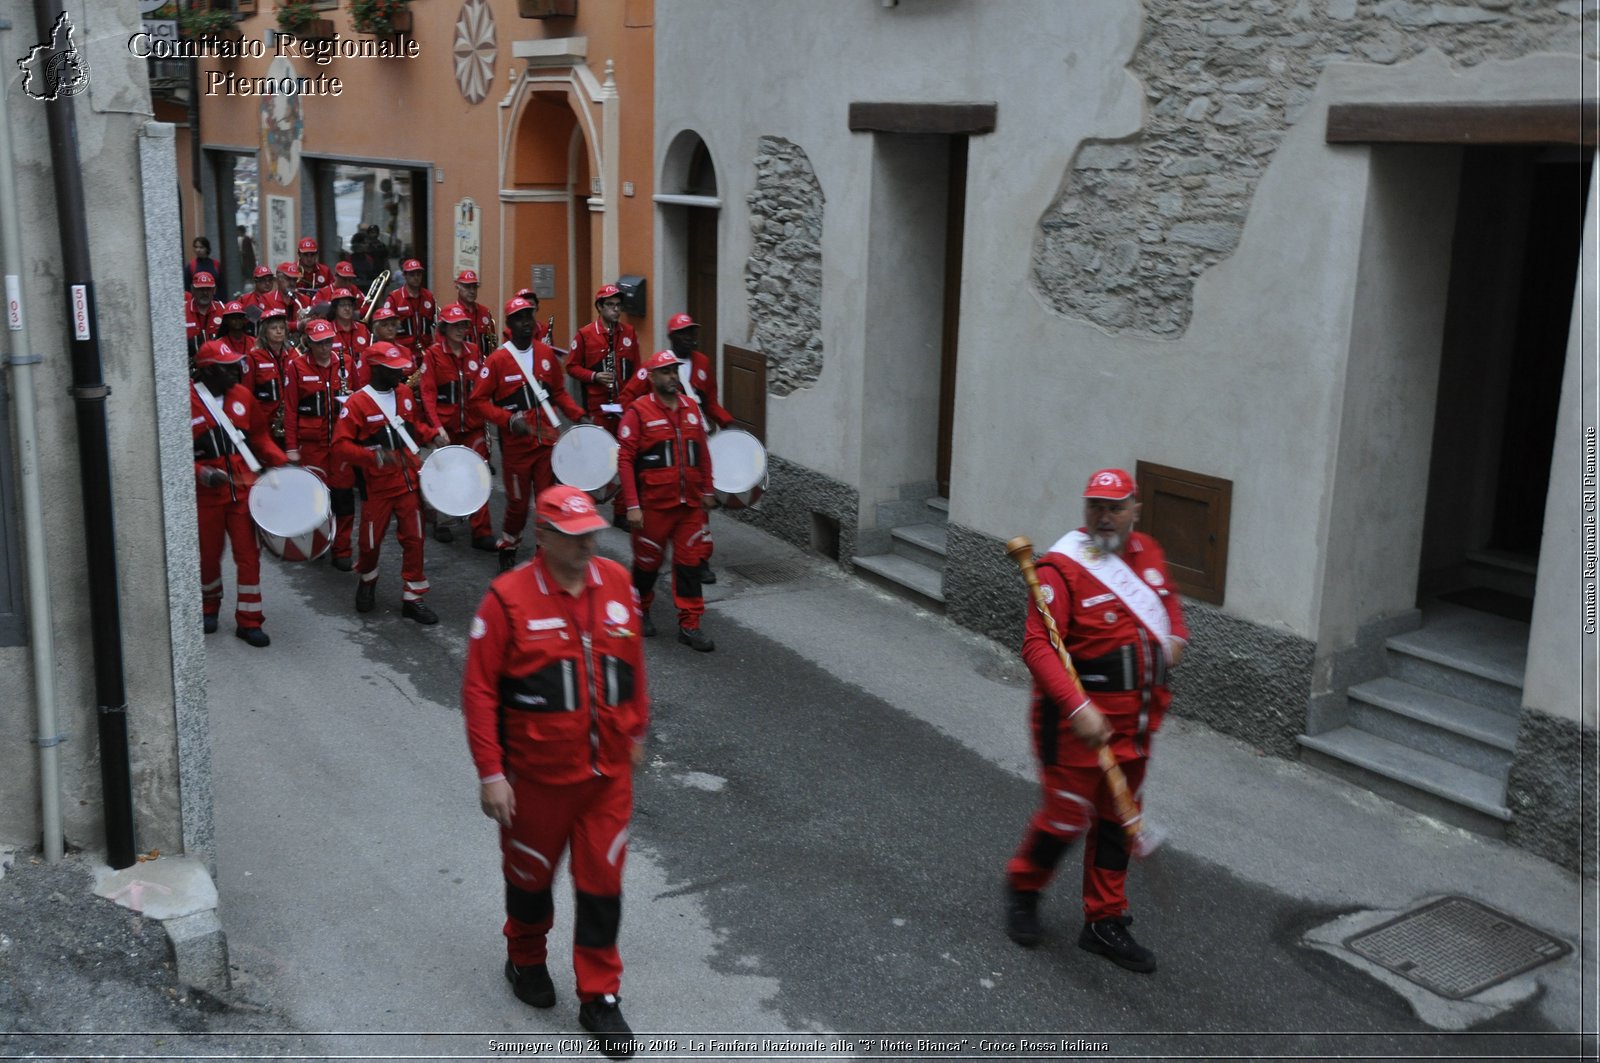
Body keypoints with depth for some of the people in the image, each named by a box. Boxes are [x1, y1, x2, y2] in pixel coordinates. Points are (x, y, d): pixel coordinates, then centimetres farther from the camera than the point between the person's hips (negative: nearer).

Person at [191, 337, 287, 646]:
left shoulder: (241, 395, 2)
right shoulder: (186, 402, -10)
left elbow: (259, 435, 11)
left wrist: (282, 462, -1)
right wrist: (200, 473, -23)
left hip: (243, 488, 3)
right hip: (206, 493, -2)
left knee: (248, 554, 1)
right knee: (208, 554, 13)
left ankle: (249, 620, 11)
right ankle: (209, 607, 39)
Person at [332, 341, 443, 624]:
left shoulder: (405, 393, 3)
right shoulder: (357, 404, -15)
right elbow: (340, 446, -18)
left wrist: (433, 434, 2)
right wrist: (373, 456, -31)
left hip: (408, 481, 4)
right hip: (377, 487, -4)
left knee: (413, 539, 4)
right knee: (371, 541, 11)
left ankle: (412, 598, 14)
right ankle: (367, 580, 41)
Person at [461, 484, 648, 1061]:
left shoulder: (617, 583, -3)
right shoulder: (509, 598, -16)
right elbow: (479, 690, -14)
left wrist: (636, 731, 16)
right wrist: (490, 773, -15)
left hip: (609, 771, 3)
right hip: (538, 773, -3)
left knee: (602, 883, 7)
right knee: (531, 872, 19)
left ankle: (600, 997, 22)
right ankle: (525, 959, 46)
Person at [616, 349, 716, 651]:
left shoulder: (691, 407, 7)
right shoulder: (639, 411, -9)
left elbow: (703, 452, 16)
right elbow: (625, 460, -11)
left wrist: (707, 491, 14)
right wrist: (632, 506, -15)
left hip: (691, 503, 4)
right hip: (654, 504, -4)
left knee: (690, 562, 3)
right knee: (649, 561, 11)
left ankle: (689, 625, 10)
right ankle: (640, 611, 34)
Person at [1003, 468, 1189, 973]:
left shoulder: (1147, 552, 6)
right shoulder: (1062, 566, -18)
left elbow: (1167, 596, 28)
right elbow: (1037, 646, -26)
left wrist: (1175, 635, 7)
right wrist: (1077, 708, -36)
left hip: (1136, 716, 7)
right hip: (1079, 716, -7)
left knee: (1116, 817, 15)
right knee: (1068, 816, 1)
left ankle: (1104, 923, 29)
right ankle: (1022, 887, 31)